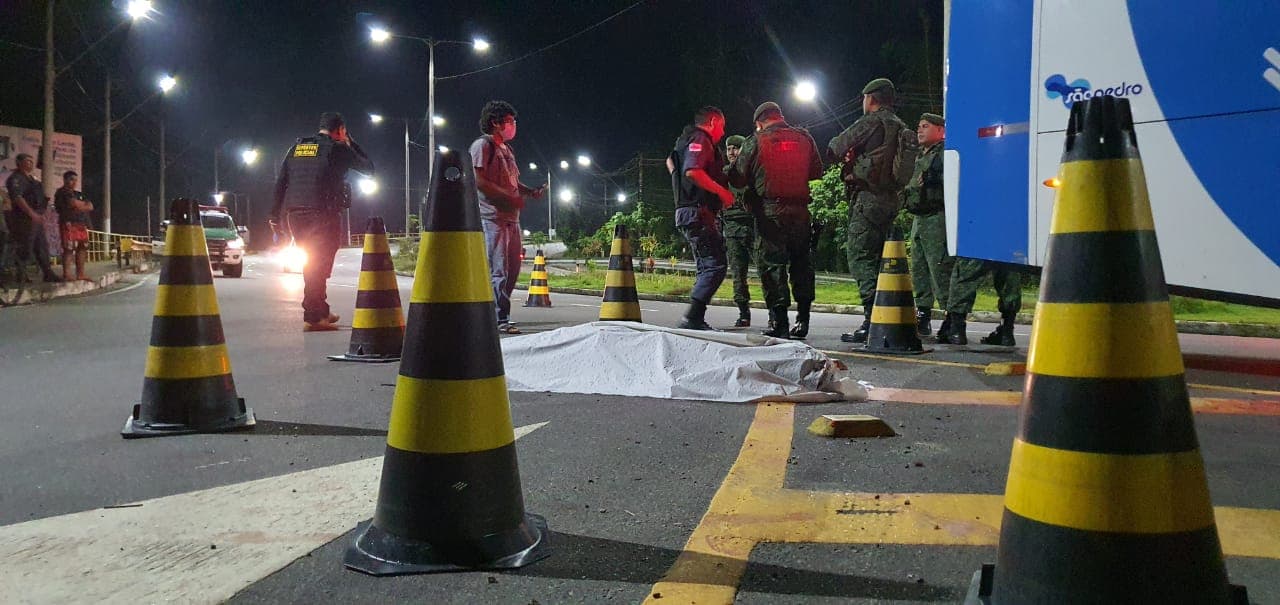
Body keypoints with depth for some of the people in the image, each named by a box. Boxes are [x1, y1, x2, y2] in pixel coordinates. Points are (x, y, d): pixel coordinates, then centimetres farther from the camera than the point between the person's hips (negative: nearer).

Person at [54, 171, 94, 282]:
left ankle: (80, 274, 8)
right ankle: (66, 275, -12)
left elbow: (90, 207, 13)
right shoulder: (62, 192, 0)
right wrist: (84, 204, 5)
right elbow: (74, 204, -13)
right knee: (69, 249, -12)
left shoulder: (78, 194, 24)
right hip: (69, 224, -8)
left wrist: (79, 206, -3)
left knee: (82, 250, 5)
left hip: (81, 225, 8)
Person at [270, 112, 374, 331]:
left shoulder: (297, 148, 16)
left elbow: (280, 184, 13)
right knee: (319, 265, -4)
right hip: (323, 215, -6)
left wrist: (276, 217, 15)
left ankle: (321, 311, 25)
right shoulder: (337, 149, -1)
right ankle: (312, 317, -8)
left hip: (294, 215, 6)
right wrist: (351, 143, 19)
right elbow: (369, 169, 10)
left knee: (312, 264, 17)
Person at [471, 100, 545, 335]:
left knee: (512, 269, 11)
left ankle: (496, 315, 21)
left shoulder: (506, 149, 23)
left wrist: (530, 191, 8)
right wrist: (511, 197, -17)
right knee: (498, 271, -10)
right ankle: (500, 320, -6)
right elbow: (478, 181, -15)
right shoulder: (482, 145, -5)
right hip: (492, 217, -9)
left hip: (511, 217, 9)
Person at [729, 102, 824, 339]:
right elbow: (817, 172, 15)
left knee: (771, 262, 1)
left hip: (769, 210, -3)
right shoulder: (804, 138, 8)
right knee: (801, 261, 13)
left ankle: (779, 321, -3)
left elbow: (737, 178, -1)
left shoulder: (756, 142, -2)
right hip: (800, 209, 3)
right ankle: (802, 318, 14)